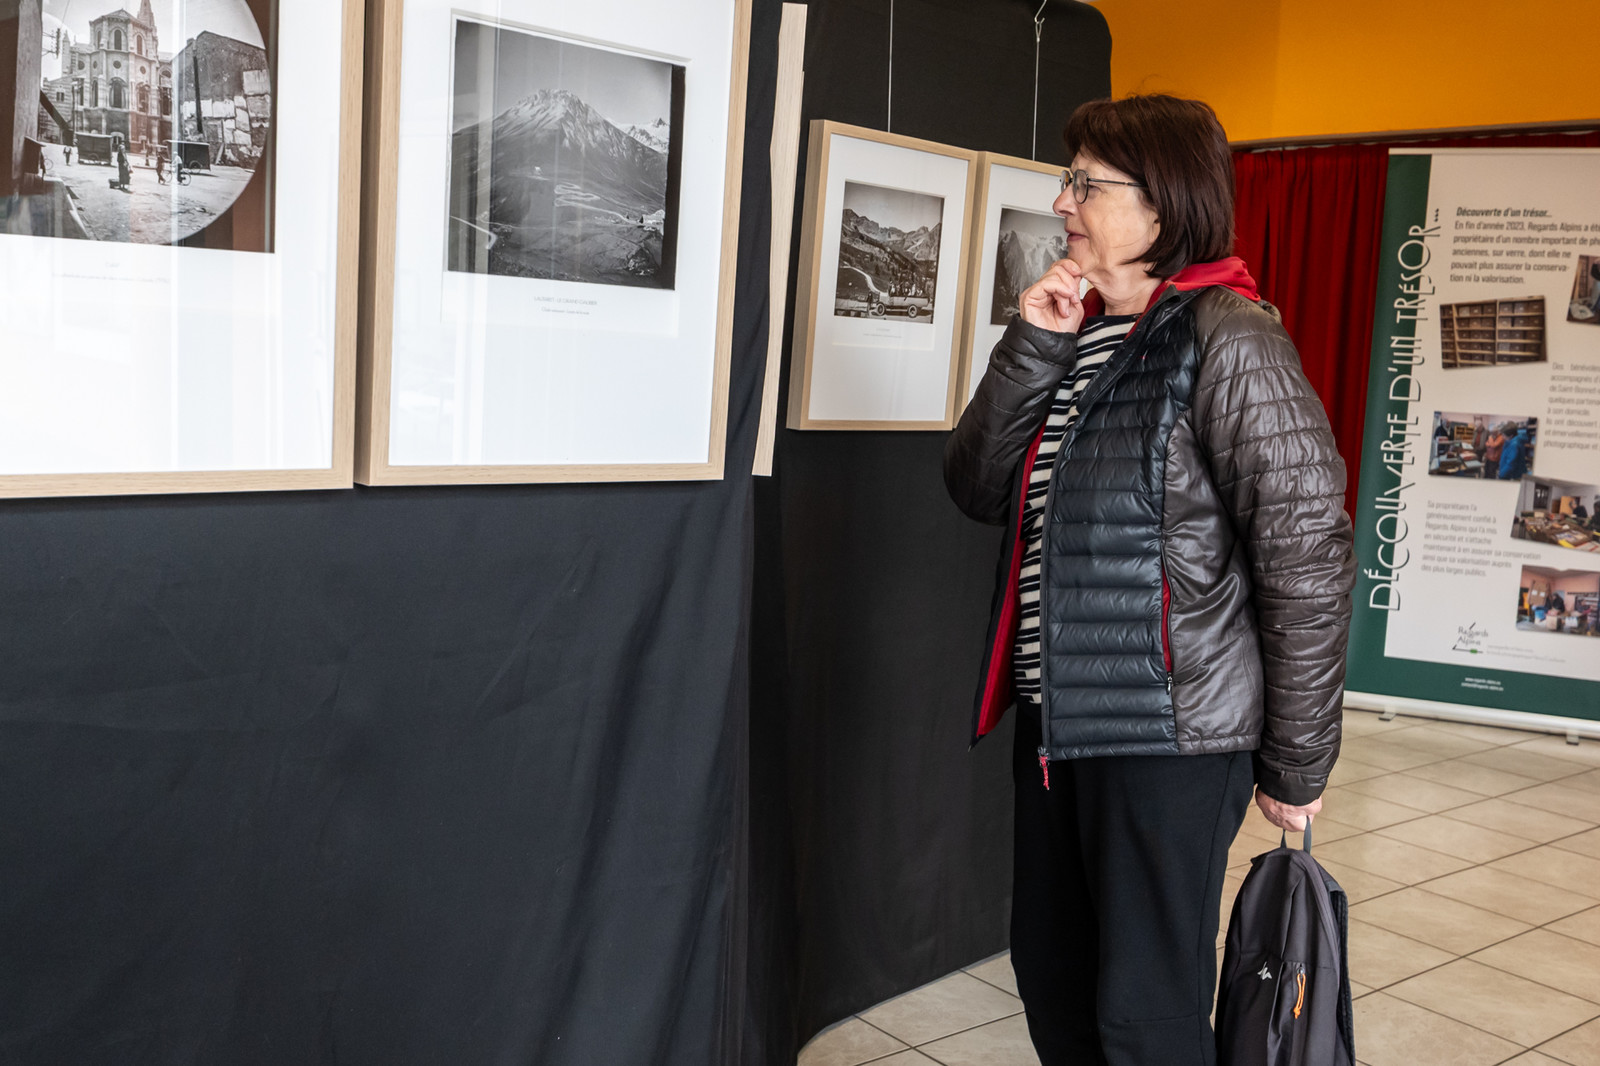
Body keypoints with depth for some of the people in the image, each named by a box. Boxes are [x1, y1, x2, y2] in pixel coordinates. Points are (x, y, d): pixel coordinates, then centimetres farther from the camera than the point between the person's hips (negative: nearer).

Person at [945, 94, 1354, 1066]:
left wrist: (1296, 765, -11)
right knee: (1052, 980, 20)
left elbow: (1309, 557, -16)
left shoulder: (1228, 342, -13)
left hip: (1169, 732, -8)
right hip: (1057, 720, 8)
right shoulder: (1080, 335, 12)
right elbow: (981, 491, 7)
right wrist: (1033, 347, -6)